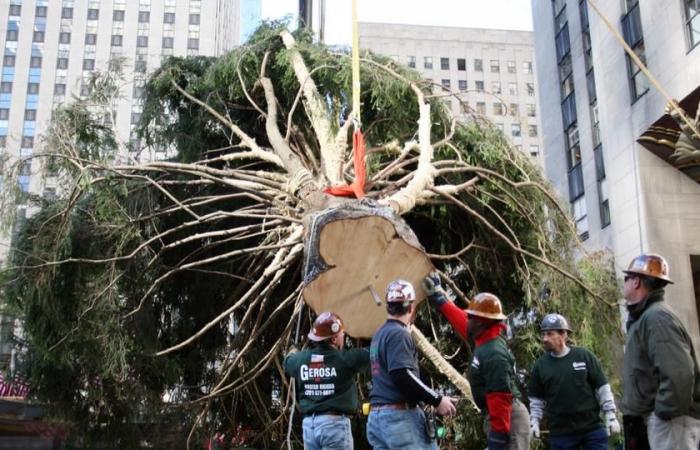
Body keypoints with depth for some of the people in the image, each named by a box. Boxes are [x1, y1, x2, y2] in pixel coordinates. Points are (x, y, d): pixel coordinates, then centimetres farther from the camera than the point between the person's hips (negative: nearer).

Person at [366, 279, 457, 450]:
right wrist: (437, 400, -17)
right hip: (399, 416, -9)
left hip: (376, 417, 9)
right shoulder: (398, 333, -12)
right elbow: (403, 376, -23)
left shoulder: (379, 334, 16)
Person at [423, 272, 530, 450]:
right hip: (501, 416, 11)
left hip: (507, 419, -11)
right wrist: (436, 295, 22)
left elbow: (500, 399, -25)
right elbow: (459, 319, 20)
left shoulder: (494, 354, -23)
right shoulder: (487, 340, 6)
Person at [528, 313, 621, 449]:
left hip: (592, 428, -1)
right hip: (560, 433, 1)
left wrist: (610, 416, -1)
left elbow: (602, 388, 2)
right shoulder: (540, 364, 2)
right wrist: (534, 422, 2)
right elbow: (536, 399, 10)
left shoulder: (584, 356, -2)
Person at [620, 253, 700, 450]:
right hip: (653, 416, 10)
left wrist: (665, 413, -21)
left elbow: (679, 373, -27)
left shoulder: (656, 317, -16)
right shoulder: (643, 317, 16)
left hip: (671, 418, -10)